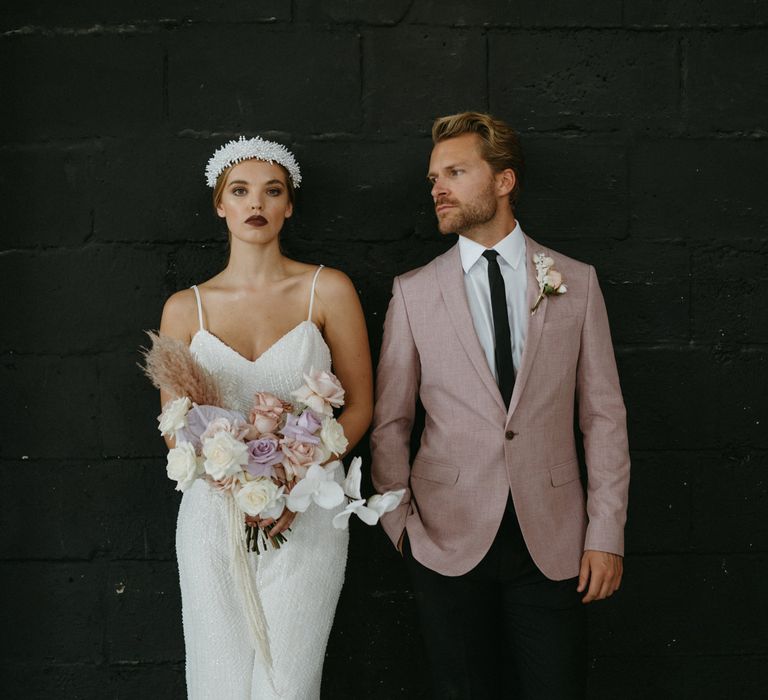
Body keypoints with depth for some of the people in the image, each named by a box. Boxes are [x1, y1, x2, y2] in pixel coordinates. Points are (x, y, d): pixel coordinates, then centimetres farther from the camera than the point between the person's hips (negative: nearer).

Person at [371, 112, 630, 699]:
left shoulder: (576, 282, 3)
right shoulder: (413, 292, 3)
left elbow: (603, 413, 3)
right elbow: (390, 421, 6)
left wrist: (607, 533, -1)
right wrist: (399, 521, 0)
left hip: (552, 540, 0)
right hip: (449, 540, 0)